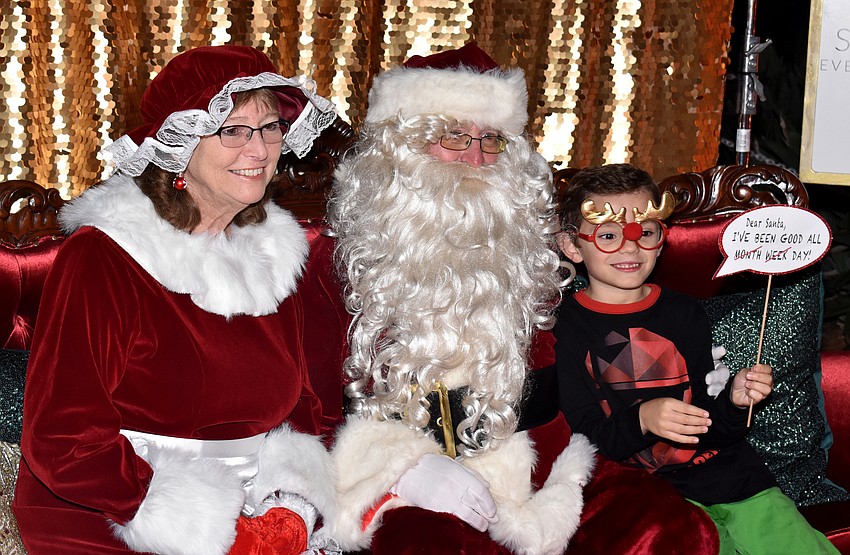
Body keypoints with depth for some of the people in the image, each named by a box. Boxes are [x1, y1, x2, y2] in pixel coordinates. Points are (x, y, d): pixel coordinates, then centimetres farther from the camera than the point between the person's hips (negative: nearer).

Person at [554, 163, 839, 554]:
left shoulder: (685, 313, 10)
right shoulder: (567, 326, -1)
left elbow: (709, 432, 12)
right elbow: (587, 436, -7)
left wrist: (734, 402, -7)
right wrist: (641, 419, -23)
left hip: (732, 477, 3)